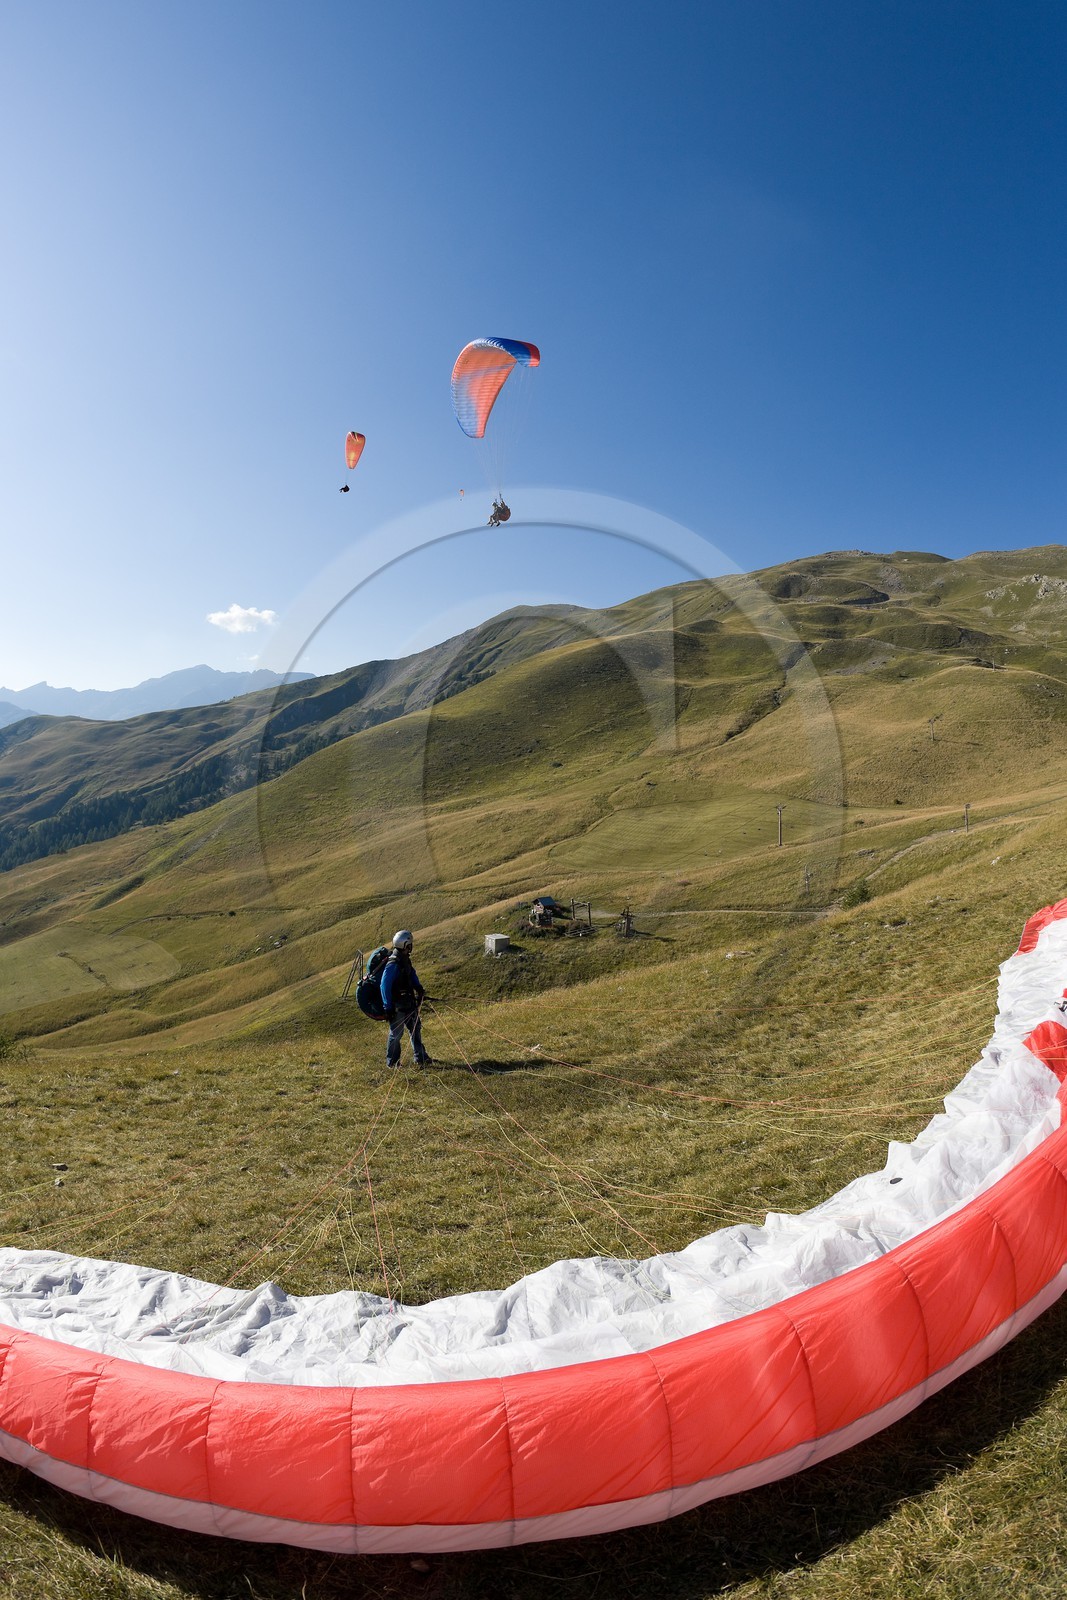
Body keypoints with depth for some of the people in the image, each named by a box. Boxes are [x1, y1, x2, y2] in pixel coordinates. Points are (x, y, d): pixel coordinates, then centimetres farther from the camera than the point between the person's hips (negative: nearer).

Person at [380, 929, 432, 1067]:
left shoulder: (406, 960, 4)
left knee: (415, 1029, 15)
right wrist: (388, 1008, -22)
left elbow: (412, 976, 18)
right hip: (398, 1006, -9)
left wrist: (419, 989, 2)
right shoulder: (393, 964, -24)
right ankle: (392, 1062, 20)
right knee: (396, 1033, 5)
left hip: (408, 1003, 9)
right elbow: (385, 986, -23)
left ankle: (420, 1058, 25)